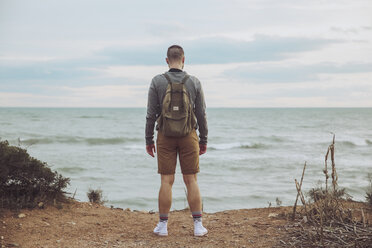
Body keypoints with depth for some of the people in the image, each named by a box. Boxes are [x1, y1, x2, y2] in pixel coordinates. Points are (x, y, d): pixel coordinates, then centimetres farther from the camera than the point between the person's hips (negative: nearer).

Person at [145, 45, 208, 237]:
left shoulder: (157, 82, -3)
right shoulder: (194, 82, 0)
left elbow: (151, 114, -3)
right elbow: (201, 114, 2)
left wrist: (148, 140, 6)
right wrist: (203, 140, 11)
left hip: (165, 136, 0)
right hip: (188, 135, 0)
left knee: (167, 181, 3)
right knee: (191, 181, 5)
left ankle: (163, 225, 7)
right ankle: (198, 225, 6)